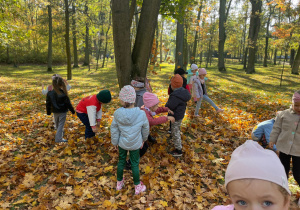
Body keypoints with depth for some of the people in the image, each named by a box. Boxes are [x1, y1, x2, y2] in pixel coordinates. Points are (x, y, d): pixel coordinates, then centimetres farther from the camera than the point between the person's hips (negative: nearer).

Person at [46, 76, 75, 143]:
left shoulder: (50, 93, -6)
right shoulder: (63, 93, -20)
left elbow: (48, 103, 3)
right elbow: (68, 103, -13)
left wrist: (48, 112, 15)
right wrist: (72, 110, -1)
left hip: (55, 112, 5)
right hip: (62, 112, -5)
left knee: (57, 124, 22)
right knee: (61, 125, 3)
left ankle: (61, 134, 42)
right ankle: (59, 138, 3)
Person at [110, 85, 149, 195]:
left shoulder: (117, 114, -21)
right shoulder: (141, 114, -24)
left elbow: (114, 130, -8)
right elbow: (145, 129, -7)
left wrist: (115, 142, 8)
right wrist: (143, 139, 13)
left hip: (122, 143, 2)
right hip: (135, 144, -1)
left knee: (121, 161, 22)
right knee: (134, 164, 15)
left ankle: (119, 182, 43)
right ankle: (137, 187, 33)